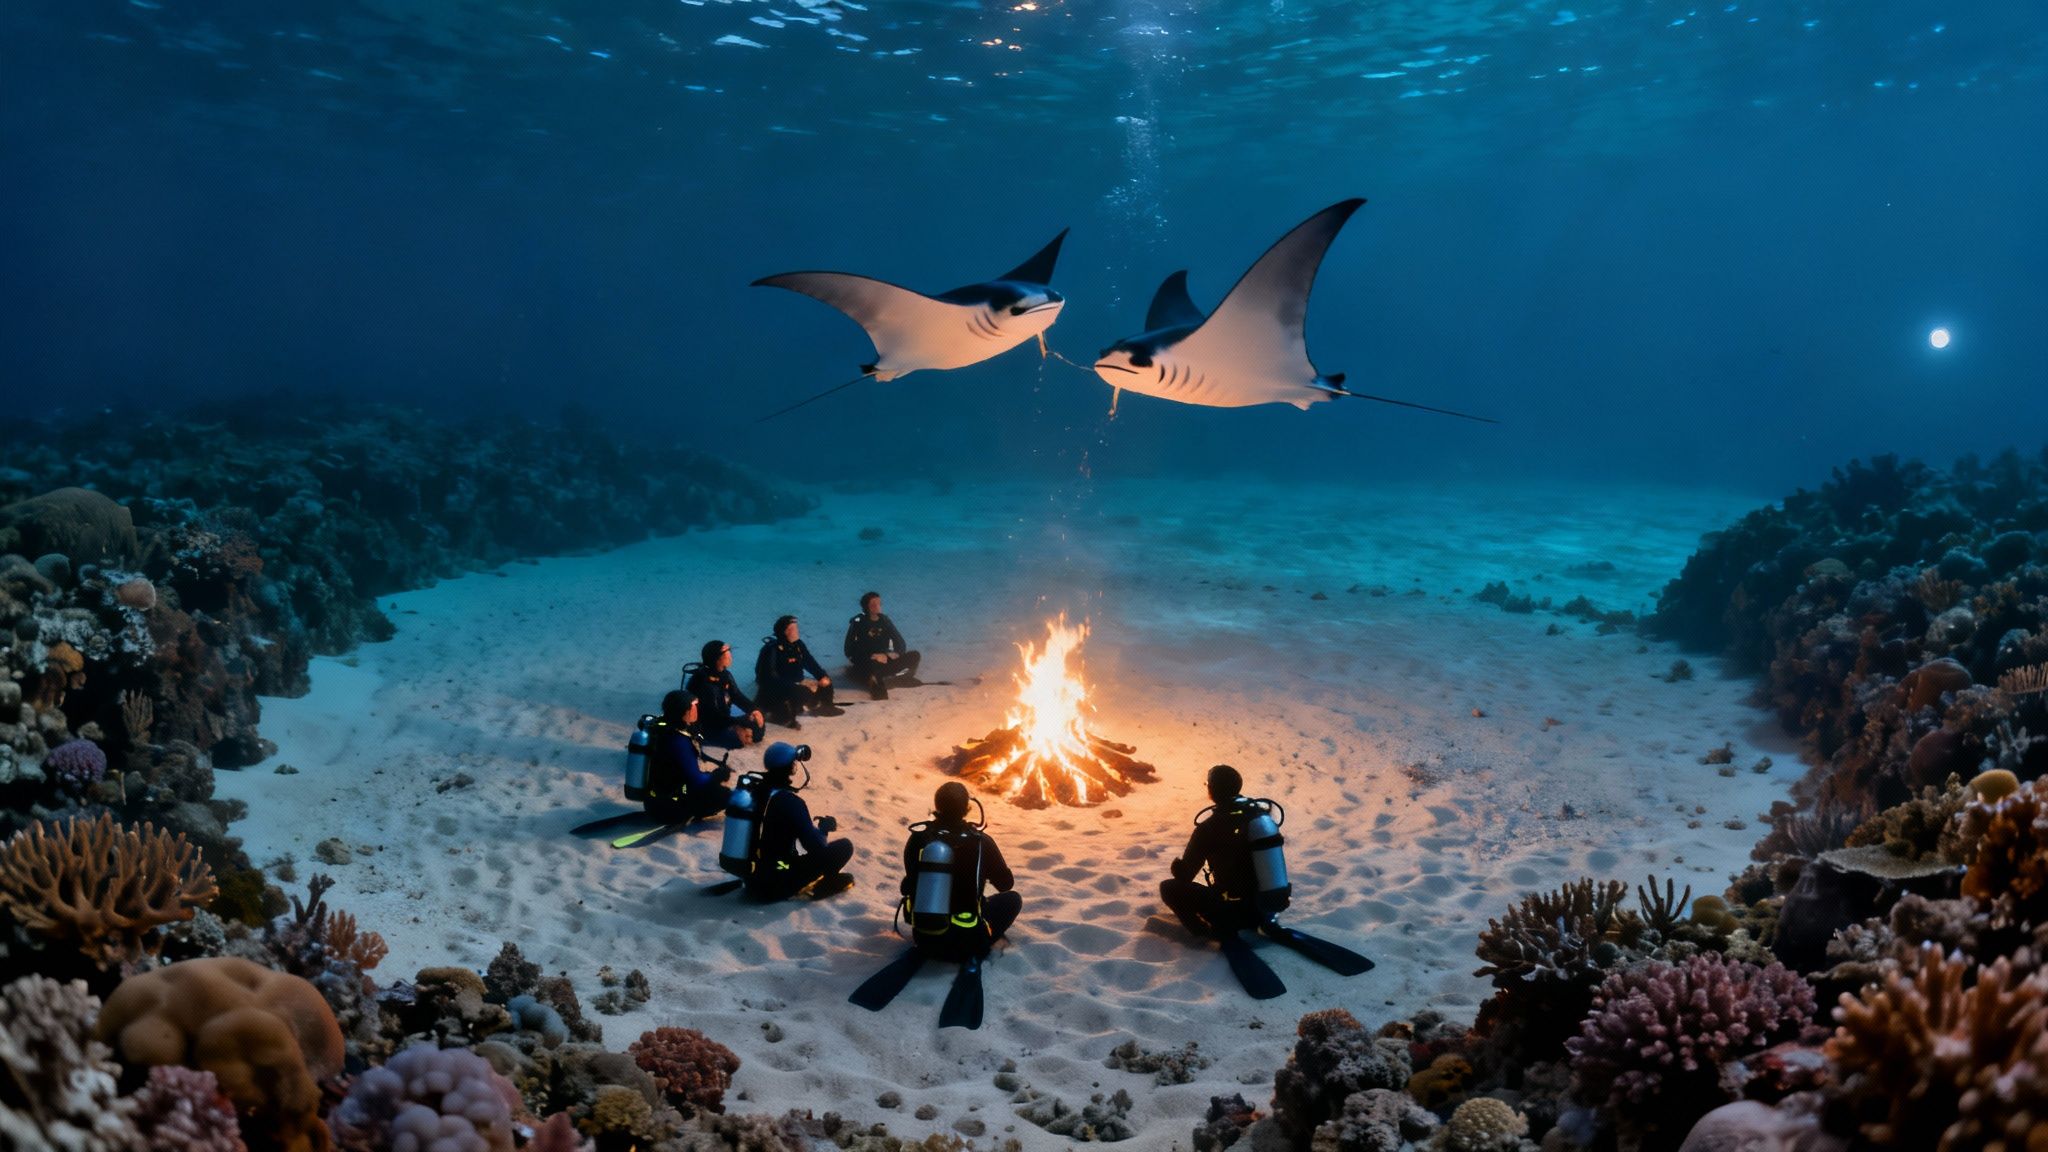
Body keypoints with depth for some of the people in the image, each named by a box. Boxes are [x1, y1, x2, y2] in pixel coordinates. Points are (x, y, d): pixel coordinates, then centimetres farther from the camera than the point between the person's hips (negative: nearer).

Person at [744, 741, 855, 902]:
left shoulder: (755, 788, 1)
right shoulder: (790, 801, -19)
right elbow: (816, 847, -18)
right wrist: (825, 826, 2)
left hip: (751, 879, 8)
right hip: (775, 886, -8)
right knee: (845, 846, -5)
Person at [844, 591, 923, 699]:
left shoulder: (885, 621, 10)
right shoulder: (858, 623, -2)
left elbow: (900, 643, 9)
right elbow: (850, 650, -8)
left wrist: (896, 654, -13)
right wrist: (871, 657, -20)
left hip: (884, 661, 5)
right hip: (865, 664, -5)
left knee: (914, 656, -19)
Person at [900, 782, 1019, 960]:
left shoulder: (917, 839, -6)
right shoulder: (981, 842, -12)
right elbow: (1006, 884, 4)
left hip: (923, 937, 3)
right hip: (966, 942, -3)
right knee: (1013, 899, 20)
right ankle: (979, 946, 12)